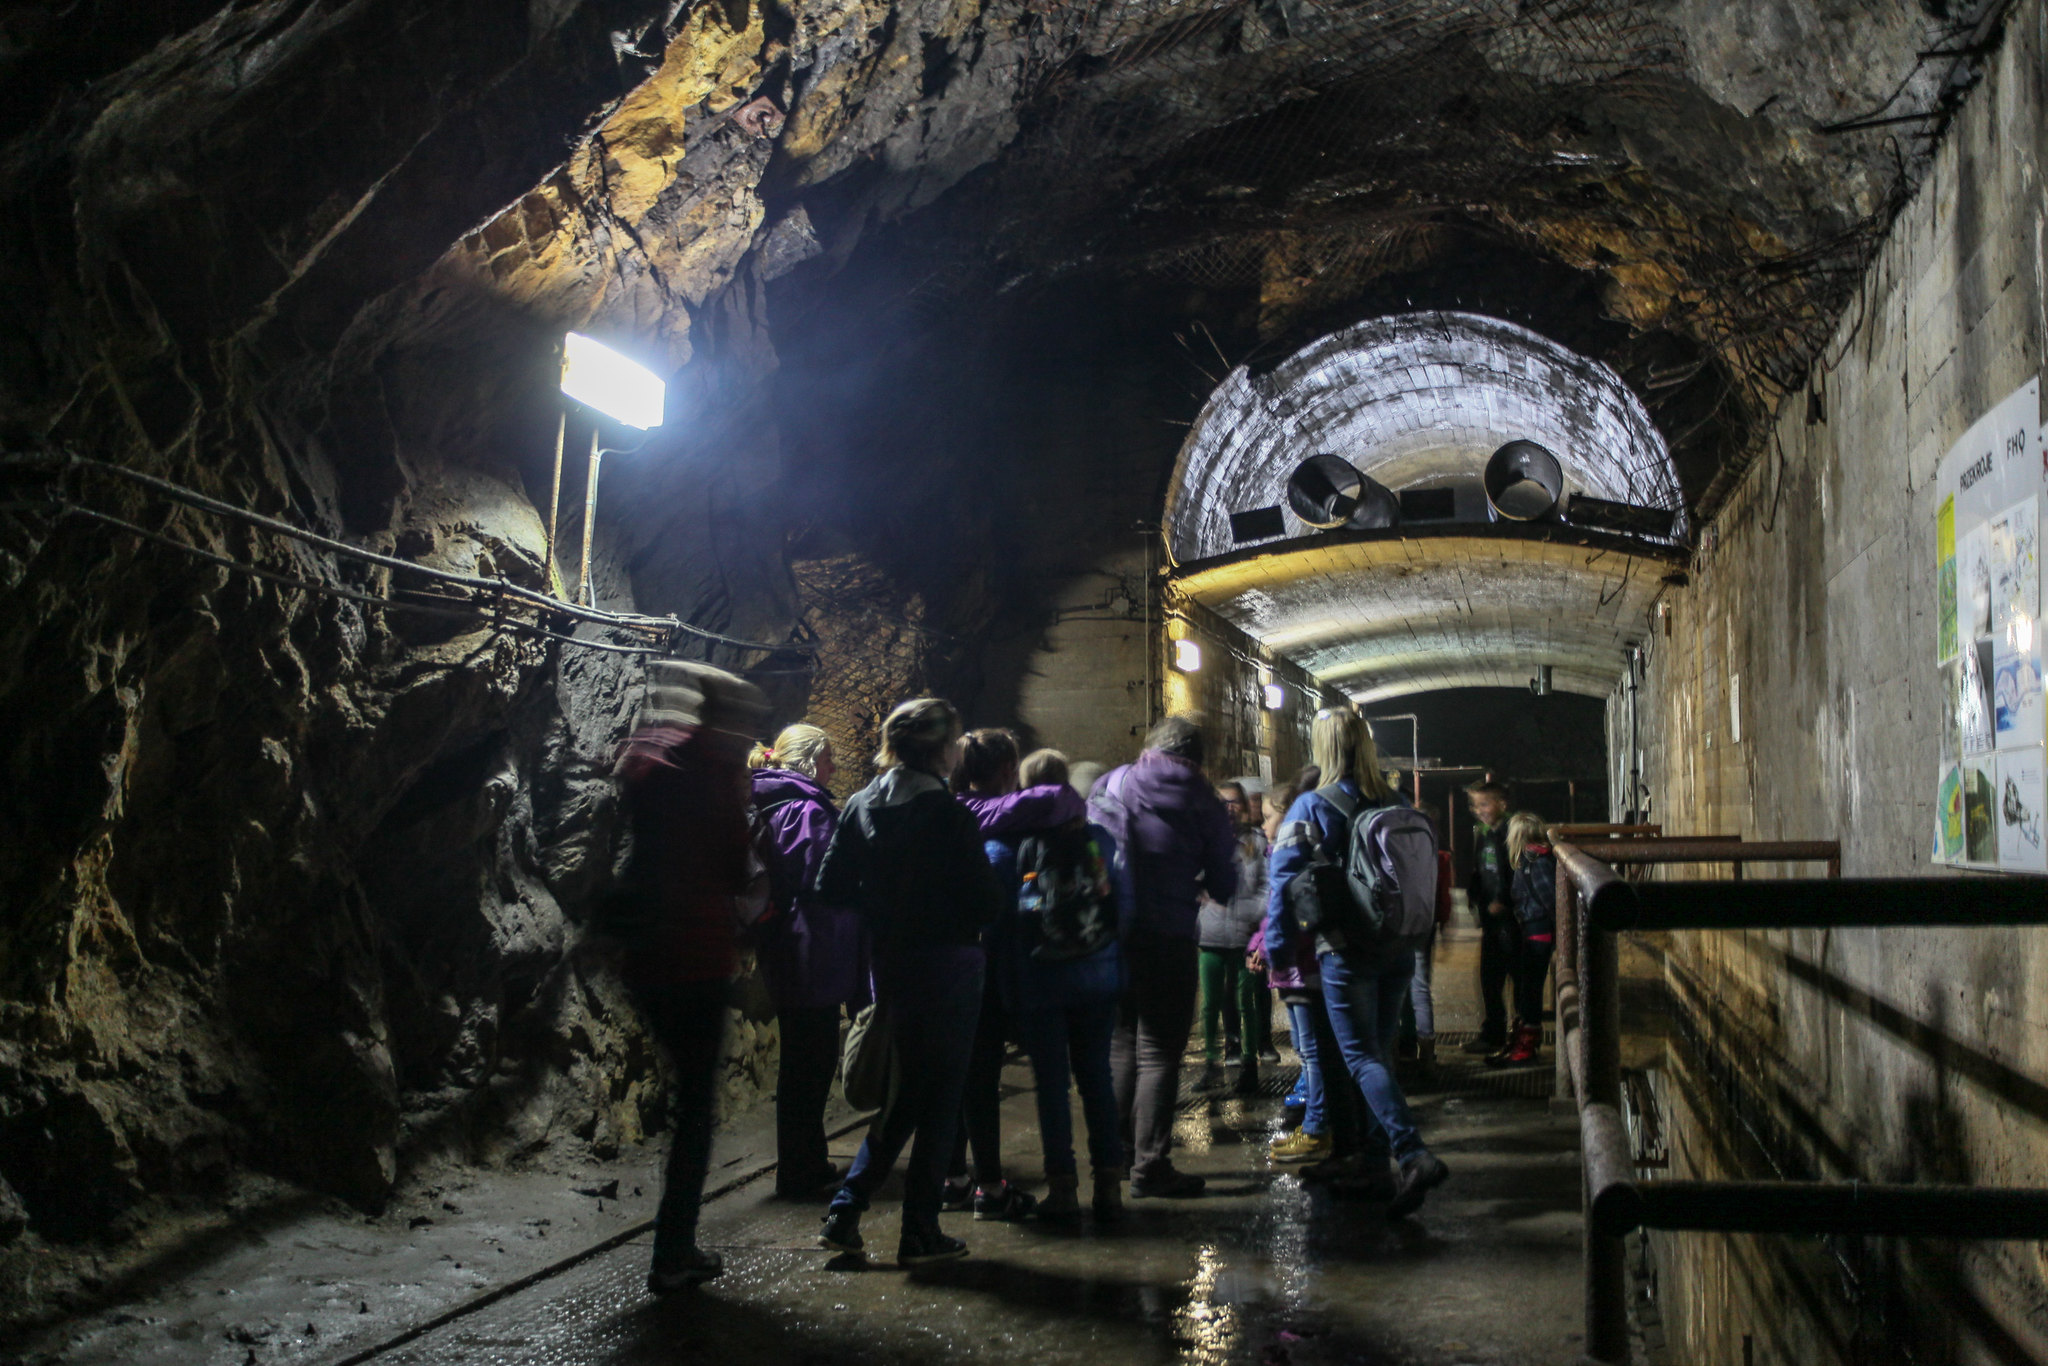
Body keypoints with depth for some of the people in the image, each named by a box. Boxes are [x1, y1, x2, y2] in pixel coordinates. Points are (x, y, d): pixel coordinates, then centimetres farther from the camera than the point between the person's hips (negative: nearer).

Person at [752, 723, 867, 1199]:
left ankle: (806, 1167, 27)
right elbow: (825, 882, -21)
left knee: (804, 1061, 17)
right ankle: (801, 1174, 7)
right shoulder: (808, 811, -16)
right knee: (810, 1065, -1)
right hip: (813, 959, -10)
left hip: (786, 957, 10)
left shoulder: (774, 808, 14)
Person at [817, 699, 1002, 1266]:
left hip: (888, 968, 6)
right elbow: (984, 902, -15)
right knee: (940, 1101, 6)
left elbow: (831, 889, 3)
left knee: (903, 1094, 20)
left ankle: (844, 1213, 15)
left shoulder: (860, 806, 1)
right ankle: (920, 1233, 12)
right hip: (946, 969, -6)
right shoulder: (950, 814, -16)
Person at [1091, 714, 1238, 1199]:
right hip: (1167, 939, -4)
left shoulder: (1107, 787, 5)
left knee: (1121, 1044, 19)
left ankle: (1117, 1148, 26)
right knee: (1159, 1052, 4)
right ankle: (1150, 1167, 4)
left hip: (1109, 935, 4)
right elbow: (1224, 886, 0)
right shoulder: (1202, 803, -3)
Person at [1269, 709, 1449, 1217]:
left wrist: (1277, 945, -8)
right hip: (1399, 949, 6)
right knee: (1377, 1052, 17)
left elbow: (1285, 880, -14)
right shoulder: (1398, 804, 6)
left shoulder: (1312, 808, -10)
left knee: (1361, 1058, -5)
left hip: (1346, 952, -6)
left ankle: (1415, 1155, -19)